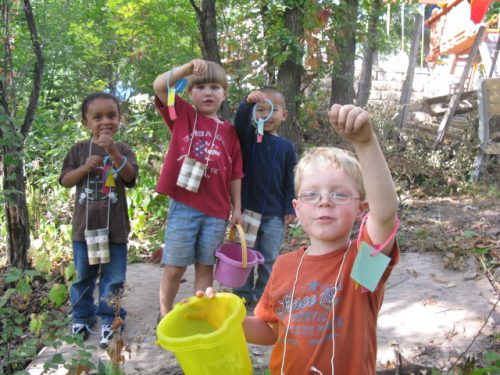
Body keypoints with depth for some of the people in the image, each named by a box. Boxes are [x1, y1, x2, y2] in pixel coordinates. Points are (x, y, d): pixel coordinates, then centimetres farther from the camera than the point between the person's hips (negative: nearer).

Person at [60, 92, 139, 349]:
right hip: (85, 225, 2)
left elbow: (129, 176, -18)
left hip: (115, 226, -1)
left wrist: (113, 151, -31)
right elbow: (65, 181, 2)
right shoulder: (79, 150, 2)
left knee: (113, 277, 5)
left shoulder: (122, 149, -2)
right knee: (83, 276, 14)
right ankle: (82, 316, 29)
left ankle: (109, 319, 17)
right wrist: (85, 168, -16)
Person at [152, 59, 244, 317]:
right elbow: (159, 86, -12)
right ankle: (165, 315, 23)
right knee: (174, 267, 5)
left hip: (216, 210, 2)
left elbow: (235, 173, 9)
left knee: (205, 266, 11)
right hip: (183, 205, -2)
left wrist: (237, 207, 6)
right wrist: (188, 67, -21)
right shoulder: (183, 115, 3)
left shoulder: (229, 131, 8)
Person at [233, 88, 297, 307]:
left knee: (270, 258, 9)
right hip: (247, 208, -1)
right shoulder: (249, 137, 1)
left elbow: (290, 181, 5)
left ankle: (264, 295, 22)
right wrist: (247, 103, -40)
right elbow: (240, 122, -22)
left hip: (274, 213, 1)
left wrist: (290, 208, 0)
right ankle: (243, 294, 20)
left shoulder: (286, 147, 4)